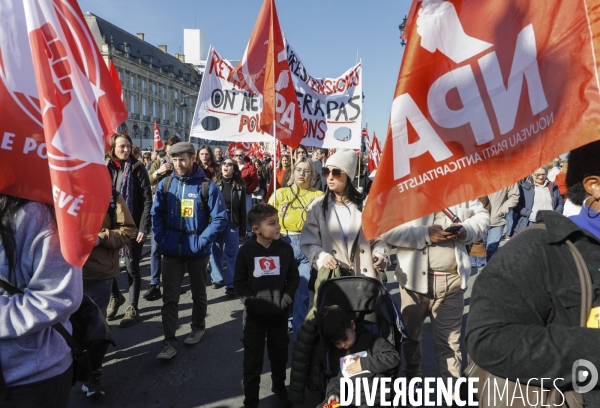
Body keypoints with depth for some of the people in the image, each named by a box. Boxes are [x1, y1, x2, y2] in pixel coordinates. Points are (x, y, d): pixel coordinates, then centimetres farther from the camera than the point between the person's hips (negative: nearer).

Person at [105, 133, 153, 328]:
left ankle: (133, 308, 19)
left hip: (133, 226, -3)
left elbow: (147, 199, -8)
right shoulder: (105, 168, 4)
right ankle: (115, 296, 37)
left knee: (132, 268, 5)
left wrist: (144, 227, -14)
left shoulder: (137, 168, -5)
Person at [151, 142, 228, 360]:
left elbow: (220, 218, -10)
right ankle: (169, 342, 8)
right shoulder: (165, 184, 0)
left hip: (197, 250, -2)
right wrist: (161, 238, -5)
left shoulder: (207, 186, -10)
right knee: (169, 297, 1)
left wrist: (202, 240, -17)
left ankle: (198, 327, 37)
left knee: (198, 293, 16)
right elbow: (156, 214, 7)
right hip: (171, 250, 2)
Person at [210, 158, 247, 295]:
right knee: (215, 251, 8)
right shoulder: (214, 184, 2)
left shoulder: (239, 186, 2)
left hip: (232, 221, -1)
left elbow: (242, 209, 3)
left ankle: (231, 284, 6)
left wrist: (243, 230, 1)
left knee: (231, 253, 1)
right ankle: (217, 279, 24)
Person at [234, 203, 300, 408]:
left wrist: (285, 301, -7)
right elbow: (239, 282, -3)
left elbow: (293, 278, 2)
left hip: (279, 314, 2)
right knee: (253, 360, 8)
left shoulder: (285, 248, -6)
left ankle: (279, 386, 45)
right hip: (254, 315, -2)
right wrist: (250, 301, -13)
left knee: (279, 355, 20)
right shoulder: (246, 250, -11)